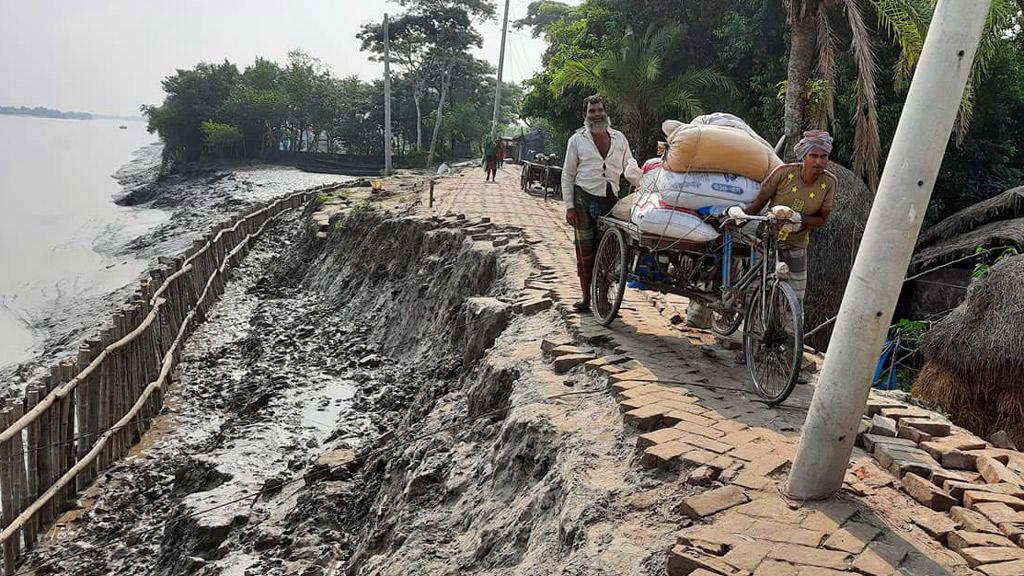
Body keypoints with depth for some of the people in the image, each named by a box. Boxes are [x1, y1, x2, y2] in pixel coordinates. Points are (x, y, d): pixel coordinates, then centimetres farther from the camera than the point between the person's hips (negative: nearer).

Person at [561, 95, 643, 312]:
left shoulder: (619, 138, 12)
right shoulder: (577, 140, 6)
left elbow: (630, 169, 16)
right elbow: (567, 175, 6)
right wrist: (569, 206, -2)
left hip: (610, 200, 2)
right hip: (584, 199, -2)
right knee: (585, 250, -1)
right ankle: (586, 297, 8)